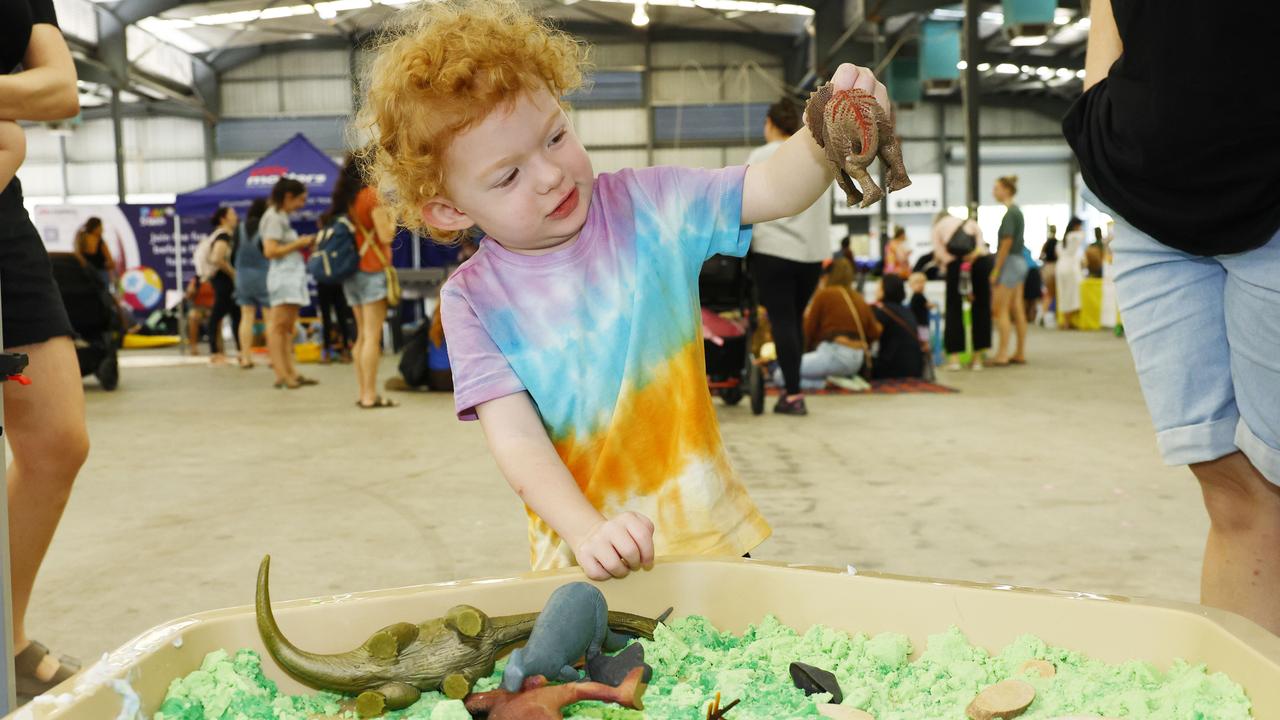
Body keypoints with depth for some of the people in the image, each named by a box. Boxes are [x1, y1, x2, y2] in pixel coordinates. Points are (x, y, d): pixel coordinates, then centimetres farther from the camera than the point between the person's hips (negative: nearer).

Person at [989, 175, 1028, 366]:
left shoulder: (1009, 212, -14)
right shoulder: (1017, 211, 14)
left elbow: (1007, 242, -19)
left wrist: (996, 269, -17)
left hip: (1009, 262, -9)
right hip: (1020, 261, 9)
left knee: (999, 309, -7)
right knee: (1017, 310, 10)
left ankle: (1002, 354, -7)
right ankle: (1020, 353, 12)